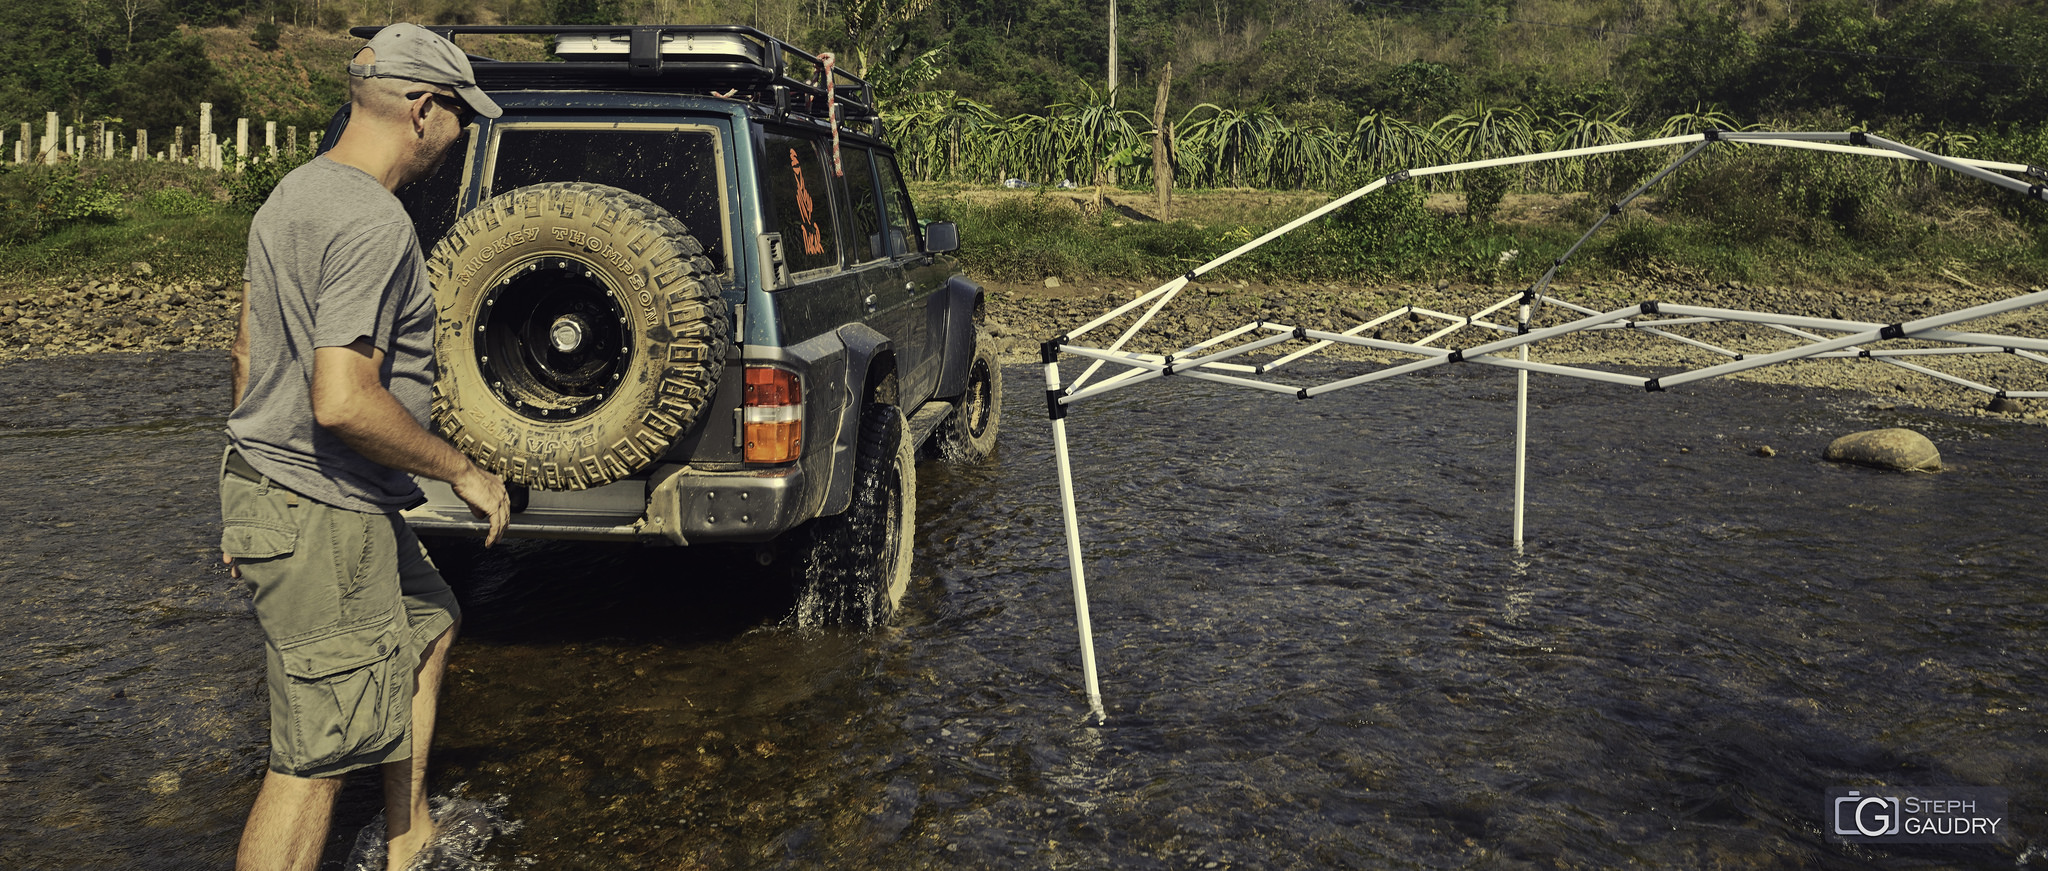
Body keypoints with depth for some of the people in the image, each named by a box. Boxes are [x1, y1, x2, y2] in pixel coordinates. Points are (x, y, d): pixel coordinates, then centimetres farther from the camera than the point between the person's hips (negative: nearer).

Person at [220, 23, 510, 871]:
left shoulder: (291, 194, 11)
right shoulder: (374, 223, -22)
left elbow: (248, 354, 18)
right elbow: (343, 403, -30)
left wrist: (252, 491, 27)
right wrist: (463, 471, -17)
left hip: (271, 482, 11)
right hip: (322, 514, -11)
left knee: (428, 623, 27)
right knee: (319, 752, -3)